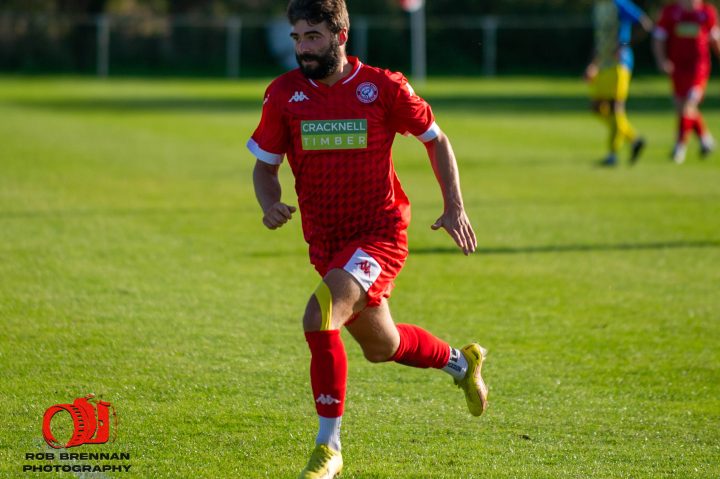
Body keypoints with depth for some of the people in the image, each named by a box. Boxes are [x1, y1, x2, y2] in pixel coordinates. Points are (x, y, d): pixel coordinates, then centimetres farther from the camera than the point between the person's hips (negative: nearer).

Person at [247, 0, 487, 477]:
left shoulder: (383, 87, -9)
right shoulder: (284, 94, -3)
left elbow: (436, 139, 5)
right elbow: (265, 165, 7)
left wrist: (455, 207, -2)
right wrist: (271, 205, -14)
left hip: (380, 233, -5)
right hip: (326, 240, 5)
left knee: (320, 317, -28)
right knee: (381, 346, 20)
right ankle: (460, 361, 51)